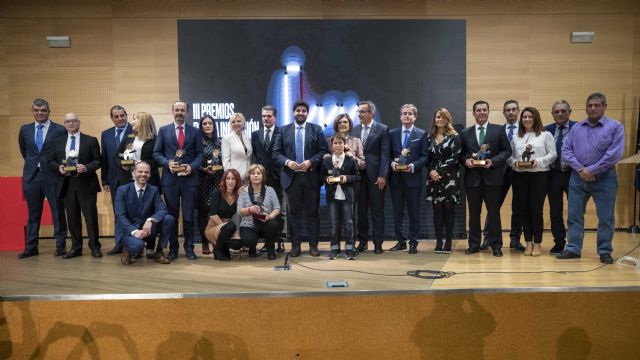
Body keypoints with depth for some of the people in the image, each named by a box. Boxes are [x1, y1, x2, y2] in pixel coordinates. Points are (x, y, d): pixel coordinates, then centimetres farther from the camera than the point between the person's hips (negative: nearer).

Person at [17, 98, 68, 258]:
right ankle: (31, 247, 18)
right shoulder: (24, 129, 8)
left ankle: (60, 245, 12)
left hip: (52, 176, -3)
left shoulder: (60, 130, -3)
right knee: (33, 213, 10)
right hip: (31, 176, 4)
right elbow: (23, 150, 22)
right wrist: (33, 163, 18)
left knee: (58, 212, 3)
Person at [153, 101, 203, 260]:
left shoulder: (195, 131, 7)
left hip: (189, 178, 0)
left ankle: (189, 248, 14)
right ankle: (173, 248, 17)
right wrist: (167, 163, -12)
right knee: (171, 215, 8)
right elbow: (156, 153, 5)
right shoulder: (163, 130, 8)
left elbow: (199, 154, 4)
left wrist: (192, 166, -13)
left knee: (188, 215, 3)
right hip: (170, 178, 1)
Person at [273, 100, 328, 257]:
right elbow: (276, 152, 4)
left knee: (312, 212, 4)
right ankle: (295, 245, 13)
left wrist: (310, 162, -14)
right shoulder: (284, 130, 9)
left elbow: (323, 151, 0)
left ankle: (313, 245, 11)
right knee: (294, 213, 5)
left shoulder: (316, 129, 7)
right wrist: (287, 162, -13)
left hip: (311, 177, 0)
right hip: (291, 177, 1)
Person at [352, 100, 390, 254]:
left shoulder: (382, 129, -2)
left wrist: (382, 176, -13)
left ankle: (378, 243, 12)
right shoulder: (354, 130, 10)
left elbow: (385, 154, -6)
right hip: (358, 175, 4)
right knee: (361, 211, 9)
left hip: (375, 176, -4)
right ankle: (363, 241, 19)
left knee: (377, 211, 3)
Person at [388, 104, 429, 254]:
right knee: (397, 212, 8)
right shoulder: (392, 133, 10)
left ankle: (413, 243, 13)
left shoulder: (421, 134, 3)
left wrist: (413, 166, -16)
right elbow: (388, 154, 9)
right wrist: (392, 163, -10)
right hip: (395, 178, 3)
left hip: (413, 178, -2)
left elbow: (425, 157, -2)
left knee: (414, 212, 3)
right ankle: (401, 241, 18)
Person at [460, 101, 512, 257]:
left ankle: (496, 245, 13)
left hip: (492, 176, -2)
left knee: (494, 212, 4)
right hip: (472, 177, 2)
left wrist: (493, 161, -13)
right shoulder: (465, 133, 9)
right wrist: (466, 160, -11)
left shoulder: (499, 130, 4)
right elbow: (461, 154, 10)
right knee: (474, 213, 8)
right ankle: (474, 244, 17)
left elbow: (507, 150, 1)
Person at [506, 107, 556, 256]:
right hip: (520, 176, 3)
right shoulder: (516, 137, 13)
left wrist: (538, 162, -15)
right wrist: (515, 163, -10)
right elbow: (509, 156, 9)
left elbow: (552, 154, -1)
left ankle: (537, 243, 8)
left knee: (536, 209, -2)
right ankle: (528, 242, 14)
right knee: (522, 209, 3)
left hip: (539, 175, -3)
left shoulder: (545, 135, 4)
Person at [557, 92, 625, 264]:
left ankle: (605, 252, 16)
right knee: (574, 215, 6)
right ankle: (573, 249, 15)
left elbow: (615, 153, -12)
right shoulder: (576, 128, 9)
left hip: (604, 178, -3)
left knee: (605, 217, 4)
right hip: (578, 178, 3)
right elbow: (566, 150, 3)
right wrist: (580, 169, -11)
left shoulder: (615, 127, -2)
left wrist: (591, 170, -14)